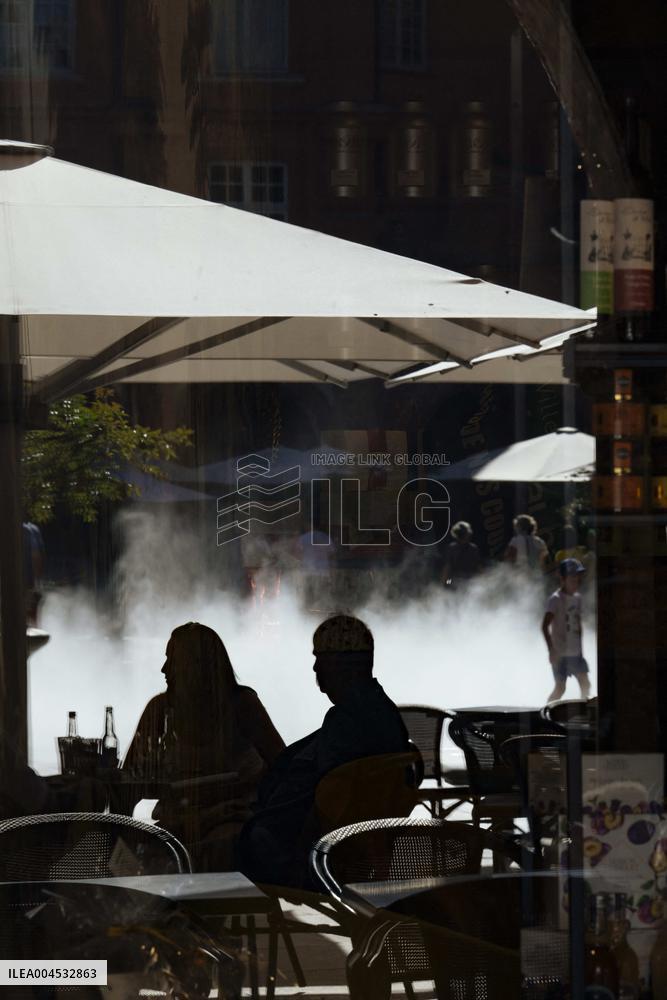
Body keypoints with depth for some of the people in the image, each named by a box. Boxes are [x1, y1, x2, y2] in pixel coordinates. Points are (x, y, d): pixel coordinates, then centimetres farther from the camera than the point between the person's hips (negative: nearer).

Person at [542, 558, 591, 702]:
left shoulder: (577, 598, 10)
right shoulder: (556, 599, -14)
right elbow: (545, 626, -21)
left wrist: (580, 649, 16)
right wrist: (551, 650, -26)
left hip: (575, 652, 7)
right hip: (560, 653, -7)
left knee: (585, 685, 5)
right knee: (560, 688, -5)